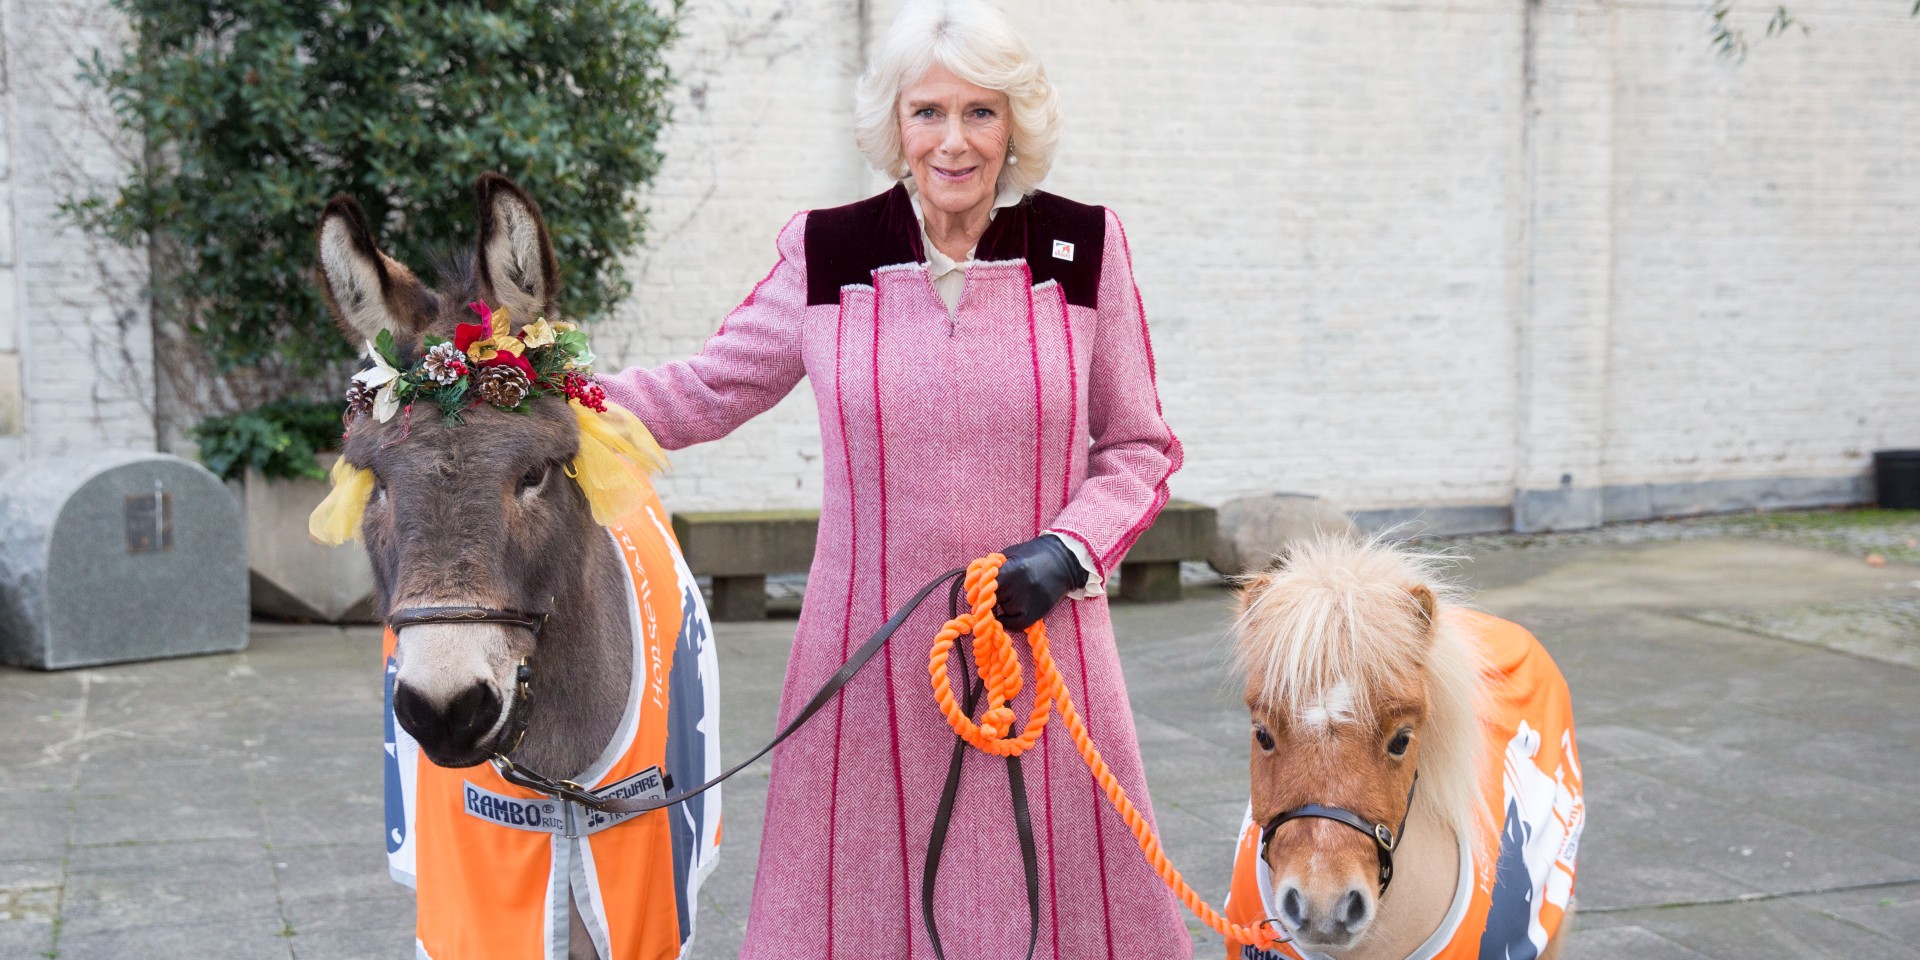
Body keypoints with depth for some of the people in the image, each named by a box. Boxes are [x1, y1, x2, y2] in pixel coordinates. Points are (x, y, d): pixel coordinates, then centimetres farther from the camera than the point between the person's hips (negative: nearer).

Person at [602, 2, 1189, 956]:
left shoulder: (1085, 249, -1)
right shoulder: (822, 257, -1)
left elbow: (1140, 447, 6)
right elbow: (704, 393, 10)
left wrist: (1068, 549, -11)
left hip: (1041, 647, 0)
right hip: (870, 660, 0)